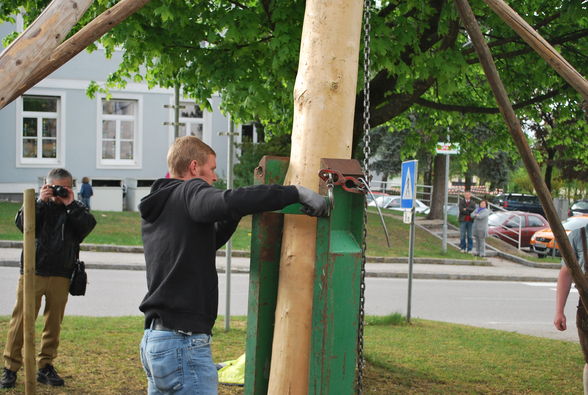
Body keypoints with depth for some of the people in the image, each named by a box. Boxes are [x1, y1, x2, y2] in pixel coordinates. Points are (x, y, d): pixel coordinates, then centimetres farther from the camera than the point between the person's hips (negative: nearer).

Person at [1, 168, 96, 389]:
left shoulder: (75, 209, 10)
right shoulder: (39, 206, 8)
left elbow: (88, 225, -9)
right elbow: (22, 223, -9)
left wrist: (70, 204, -13)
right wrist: (40, 201, -16)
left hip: (61, 276, 1)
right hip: (32, 272, -1)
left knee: (54, 323, 7)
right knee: (21, 320, -1)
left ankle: (45, 367, 19)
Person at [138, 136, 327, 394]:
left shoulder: (154, 208, 17)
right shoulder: (189, 192, -9)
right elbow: (227, 202, -30)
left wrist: (233, 215, 14)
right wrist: (295, 193, -25)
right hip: (183, 343, -9)